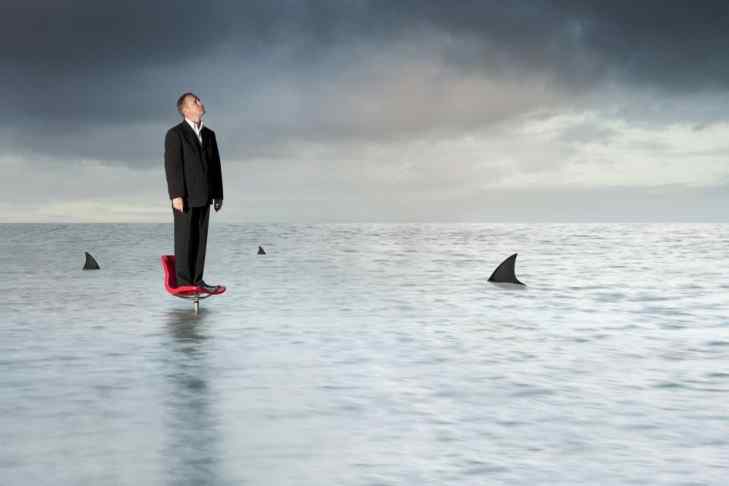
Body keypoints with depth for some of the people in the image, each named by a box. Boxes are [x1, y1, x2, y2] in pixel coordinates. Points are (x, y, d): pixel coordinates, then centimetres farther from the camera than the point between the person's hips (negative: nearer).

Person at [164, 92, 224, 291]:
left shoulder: (209, 135, 12)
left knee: (200, 238, 6)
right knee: (184, 239, -2)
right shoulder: (175, 134, -8)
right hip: (185, 196, -6)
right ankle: (183, 281, 3)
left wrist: (218, 193, 9)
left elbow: (215, 165, 12)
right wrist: (176, 195, -20)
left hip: (203, 196, 6)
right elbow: (172, 166, -14)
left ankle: (196, 280, 11)